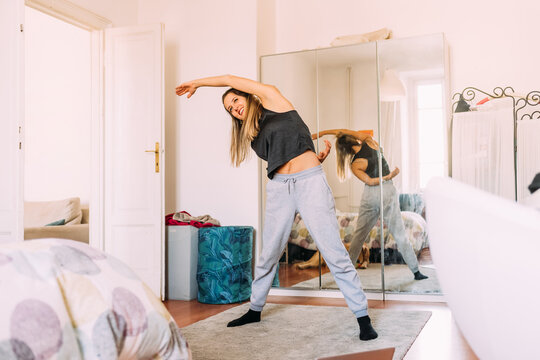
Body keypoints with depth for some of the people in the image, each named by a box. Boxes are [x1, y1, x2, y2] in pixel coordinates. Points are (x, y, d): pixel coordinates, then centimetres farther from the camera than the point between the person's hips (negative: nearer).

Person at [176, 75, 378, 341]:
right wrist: (316, 159, -5)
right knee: (268, 254, 12)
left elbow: (230, 79, 8)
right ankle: (255, 309, 29)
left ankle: (363, 317, -1)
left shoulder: (273, 99, 7)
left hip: (310, 182, -6)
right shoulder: (252, 136, 20)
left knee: (335, 253, -8)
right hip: (279, 187, 6)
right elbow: (279, 158, 11)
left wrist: (198, 83, 23)